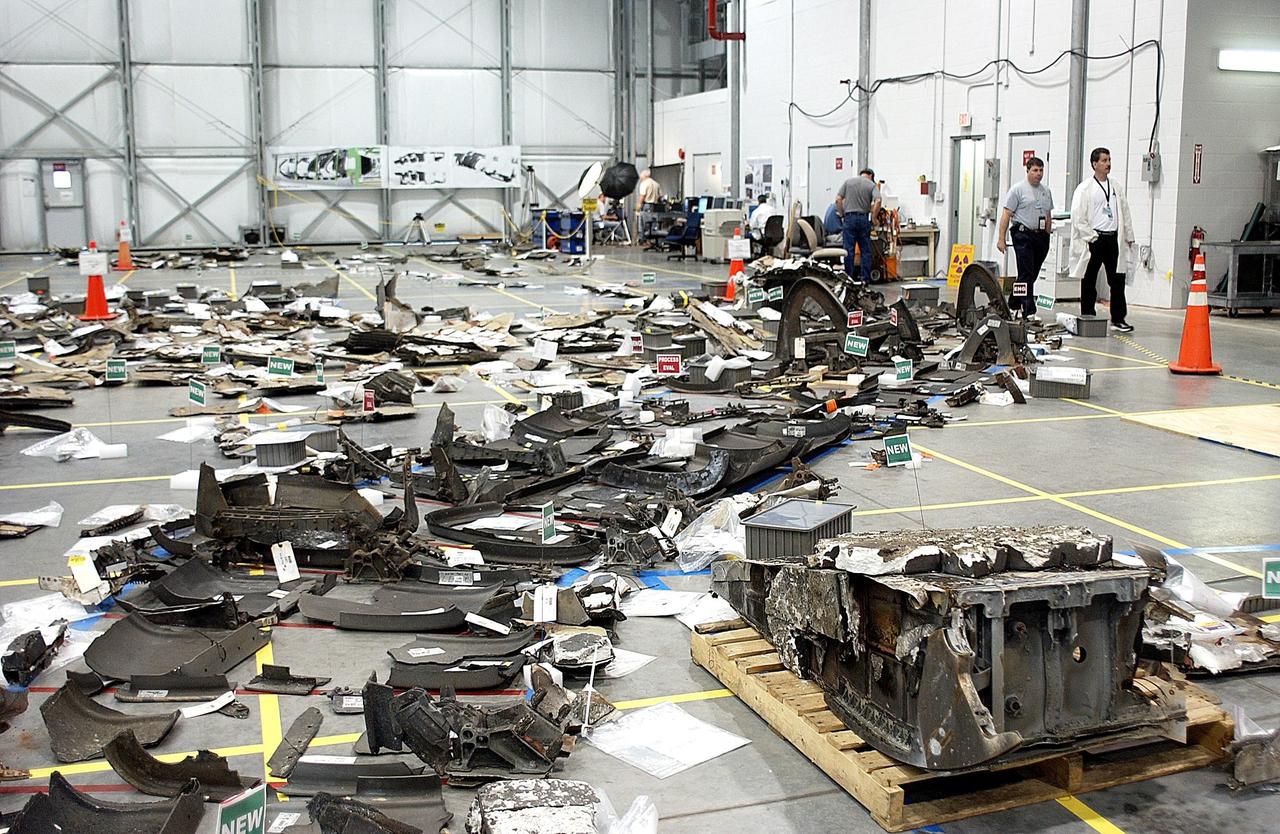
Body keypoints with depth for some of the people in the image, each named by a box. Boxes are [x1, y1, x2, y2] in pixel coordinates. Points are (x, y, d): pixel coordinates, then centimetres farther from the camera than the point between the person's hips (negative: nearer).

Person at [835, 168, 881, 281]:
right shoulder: (872, 185, 4)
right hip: (864, 218, 0)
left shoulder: (848, 182, 8)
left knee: (848, 250, 2)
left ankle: (848, 278, 2)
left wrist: (841, 214, 8)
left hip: (849, 218, 0)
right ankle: (865, 279, 6)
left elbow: (838, 199, 0)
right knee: (865, 250, 6)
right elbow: (877, 201, -12)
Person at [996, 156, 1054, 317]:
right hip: (1024, 236, -7)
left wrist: (1047, 236, 17)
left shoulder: (1046, 191, 16)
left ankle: (1013, 305, 24)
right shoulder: (1018, 189, -4)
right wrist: (1001, 238, -12)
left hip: (1041, 236, 7)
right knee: (1026, 274, -9)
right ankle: (1029, 311, -10)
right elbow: (1006, 214, -7)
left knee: (1032, 274, 10)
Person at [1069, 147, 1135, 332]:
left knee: (1117, 281, 3)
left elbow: (1124, 212, 16)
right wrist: (1093, 238, -11)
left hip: (1114, 239, 5)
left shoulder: (1116, 186, 12)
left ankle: (1118, 319, 9)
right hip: (1094, 239, -4)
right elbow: (1078, 218, -9)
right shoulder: (1084, 188, -4)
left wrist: (1129, 236, 12)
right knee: (1089, 282, 3)